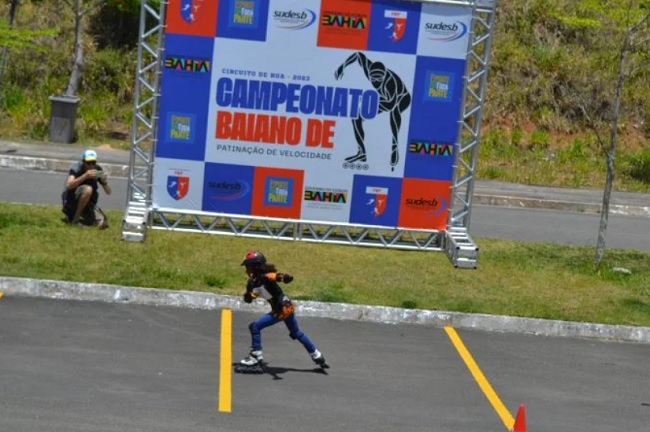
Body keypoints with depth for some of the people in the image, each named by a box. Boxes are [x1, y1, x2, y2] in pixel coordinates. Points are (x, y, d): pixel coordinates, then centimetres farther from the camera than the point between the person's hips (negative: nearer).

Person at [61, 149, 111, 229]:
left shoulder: (98, 170, -4)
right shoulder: (76, 168, -16)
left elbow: (108, 192, -3)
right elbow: (69, 185, -36)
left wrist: (105, 182, -26)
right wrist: (85, 176, -46)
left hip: (88, 203, 6)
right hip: (72, 200, -6)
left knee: (103, 224, -16)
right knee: (87, 189, -35)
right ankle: (75, 218, -17)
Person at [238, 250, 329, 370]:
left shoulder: (266, 277, -19)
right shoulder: (255, 281, 7)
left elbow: (289, 278, -30)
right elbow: (248, 299, 8)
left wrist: (282, 277, -53)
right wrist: (249, 289, -11)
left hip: (283, 308, -10)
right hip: (287, 307, 10)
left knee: (255, 326, -11)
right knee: (297, 333, 25)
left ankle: (256, 357, -4)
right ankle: (317, 357, 37)